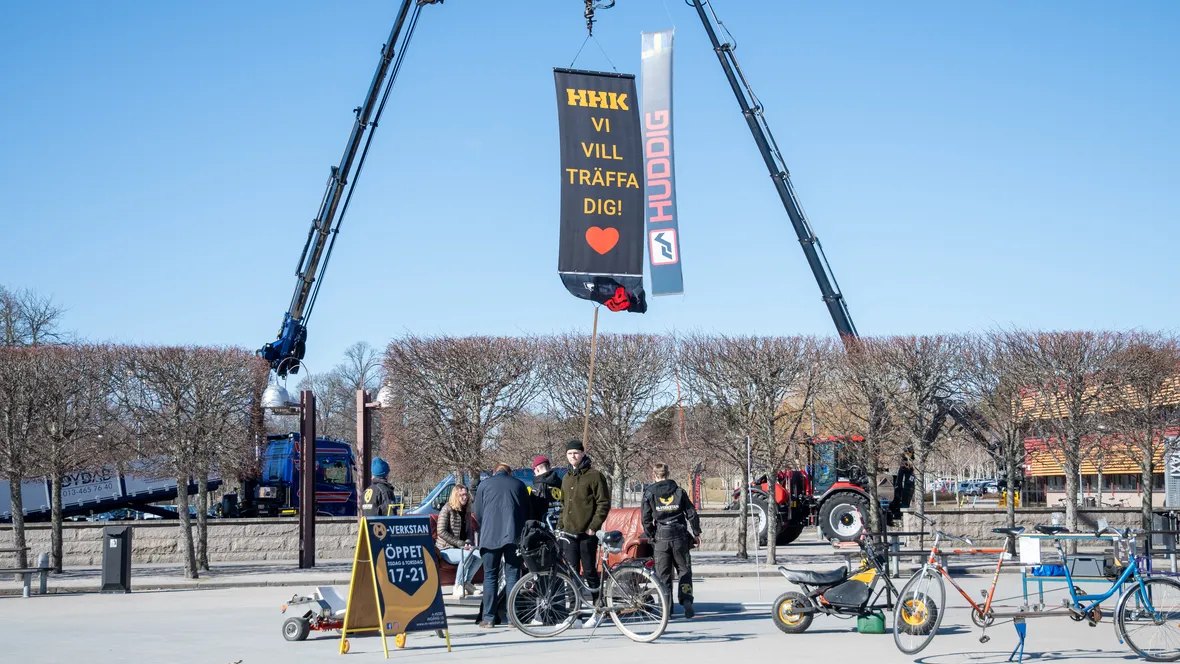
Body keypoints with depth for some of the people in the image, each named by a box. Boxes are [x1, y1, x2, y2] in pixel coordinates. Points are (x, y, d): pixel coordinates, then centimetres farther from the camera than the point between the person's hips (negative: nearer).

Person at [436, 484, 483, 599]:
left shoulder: (466, 511, 13)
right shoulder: (447, 509, -8)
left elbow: (469, 531, 18)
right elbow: (441, 532, -14)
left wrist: (468, 542, -6)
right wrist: (460, 543, -18)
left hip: (461, 548, 6)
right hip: (446, 549, -6)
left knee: (480, 555, -22)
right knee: (467, 555, -35)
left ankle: (466, 583, -8)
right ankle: (458, 587, -23)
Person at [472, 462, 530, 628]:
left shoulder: (485, 484, 10)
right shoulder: (519, 484, 13)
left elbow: (478, 513, 11)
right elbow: (527, 513, 15)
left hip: (490, 536, -1)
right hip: (514, 536, 1)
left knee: (490, 576, 4)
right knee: (512, 575, 4)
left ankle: (488, 618, 0)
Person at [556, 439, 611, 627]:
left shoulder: (594, 475, -5)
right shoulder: (567, 477, 17)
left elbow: (604, 503, -8)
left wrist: (594, 526, -14)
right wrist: (560, 526, 14)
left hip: (587, 534, -6)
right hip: (569, 534, 6)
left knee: (589, 572, -1)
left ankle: (597, 611, 9)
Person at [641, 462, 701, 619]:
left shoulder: (649, 493, 0)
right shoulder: (679, 492, 4)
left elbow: (646, 519, -3)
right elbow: (692, 514, 4)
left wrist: (650, 536, 8)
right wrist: (696, 533, 13)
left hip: (661, 537, -1)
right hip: (680, 536, 1)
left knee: (663, 574, 6)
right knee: (684, 570, 9)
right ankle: (686, 600, -8)